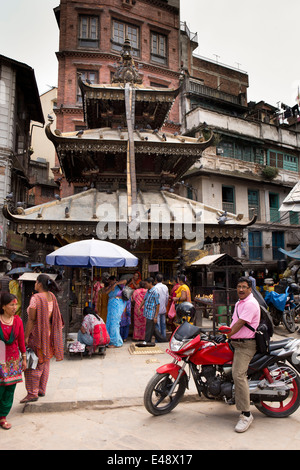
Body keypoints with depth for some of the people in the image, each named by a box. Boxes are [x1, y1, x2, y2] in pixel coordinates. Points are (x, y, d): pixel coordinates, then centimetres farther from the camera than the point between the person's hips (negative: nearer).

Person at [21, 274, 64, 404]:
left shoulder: (35, 298, -20)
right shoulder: (52, 297, 2)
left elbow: (31, 320, -20)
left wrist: (26, 336, -14)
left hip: (37, 334, -7)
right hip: (49, 334, 7)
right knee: (45, 363, 16)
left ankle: (32, 393, 8)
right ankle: (42, 390, 27)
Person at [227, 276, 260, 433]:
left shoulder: (250, 303, -16)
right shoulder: (239, 302, 17)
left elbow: (240, 324, -19)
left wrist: (226, 335, -13)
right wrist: (227, 330, 19)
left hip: (245, 345, -10)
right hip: (236, 342, 10)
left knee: (238, 375, -18)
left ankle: (246, 414, -13)